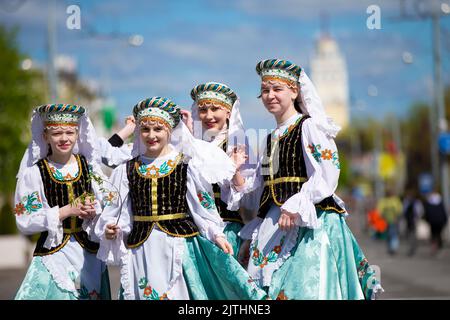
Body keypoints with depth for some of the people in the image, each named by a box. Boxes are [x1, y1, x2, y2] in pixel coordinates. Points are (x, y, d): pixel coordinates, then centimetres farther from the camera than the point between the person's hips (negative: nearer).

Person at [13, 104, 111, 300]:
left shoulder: (90, 166, 4)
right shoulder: (34, 172, -5)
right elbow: (25, 222, -9)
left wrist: (94, 211, -14)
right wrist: (67, 211, -15)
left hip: (89, 253, 3)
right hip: (54, 252, -3)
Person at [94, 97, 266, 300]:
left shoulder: (186, 166, 2)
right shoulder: (127, 171, 9)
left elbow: (203, 205, 2)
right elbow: (117, 212, 13)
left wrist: (216, 234, -6)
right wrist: (110, 230, -5)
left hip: (180, 245, -2)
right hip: (142, 248, 2)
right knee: (146, 293, 1)